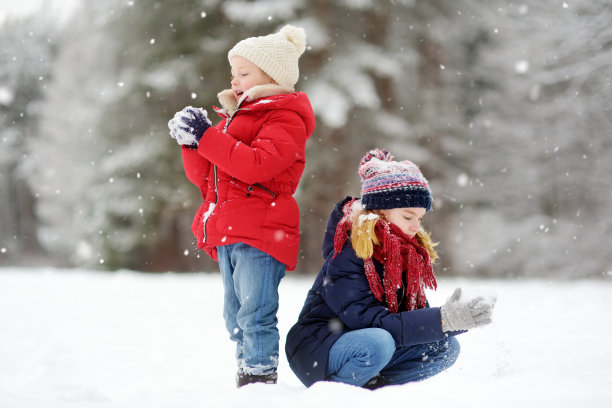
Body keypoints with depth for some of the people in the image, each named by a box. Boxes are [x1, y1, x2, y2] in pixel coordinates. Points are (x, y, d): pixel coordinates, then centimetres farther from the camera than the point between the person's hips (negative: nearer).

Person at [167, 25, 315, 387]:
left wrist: (207, 137, -19)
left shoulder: (285, 118, -5)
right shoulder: (235, 116, 22)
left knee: (255, 313, -12)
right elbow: (205, 177, 20)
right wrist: (192, 141, 2)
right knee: (235, 316, 13)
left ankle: (261, 378, -8)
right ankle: (245, 378, 20)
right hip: (227, 234, 9)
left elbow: (258, 165, -23)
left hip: (260, 234, -9)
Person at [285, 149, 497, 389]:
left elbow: (414, 316, -1)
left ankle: (367, 387, -11)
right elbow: (371, 322, -30)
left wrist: (457, 318, -22)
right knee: (377, 344, -36)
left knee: (445, 347, -9)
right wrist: (442, 319, -35)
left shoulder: (409, 253, 3)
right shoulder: (346, 254, -21)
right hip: (316, 351, -7)